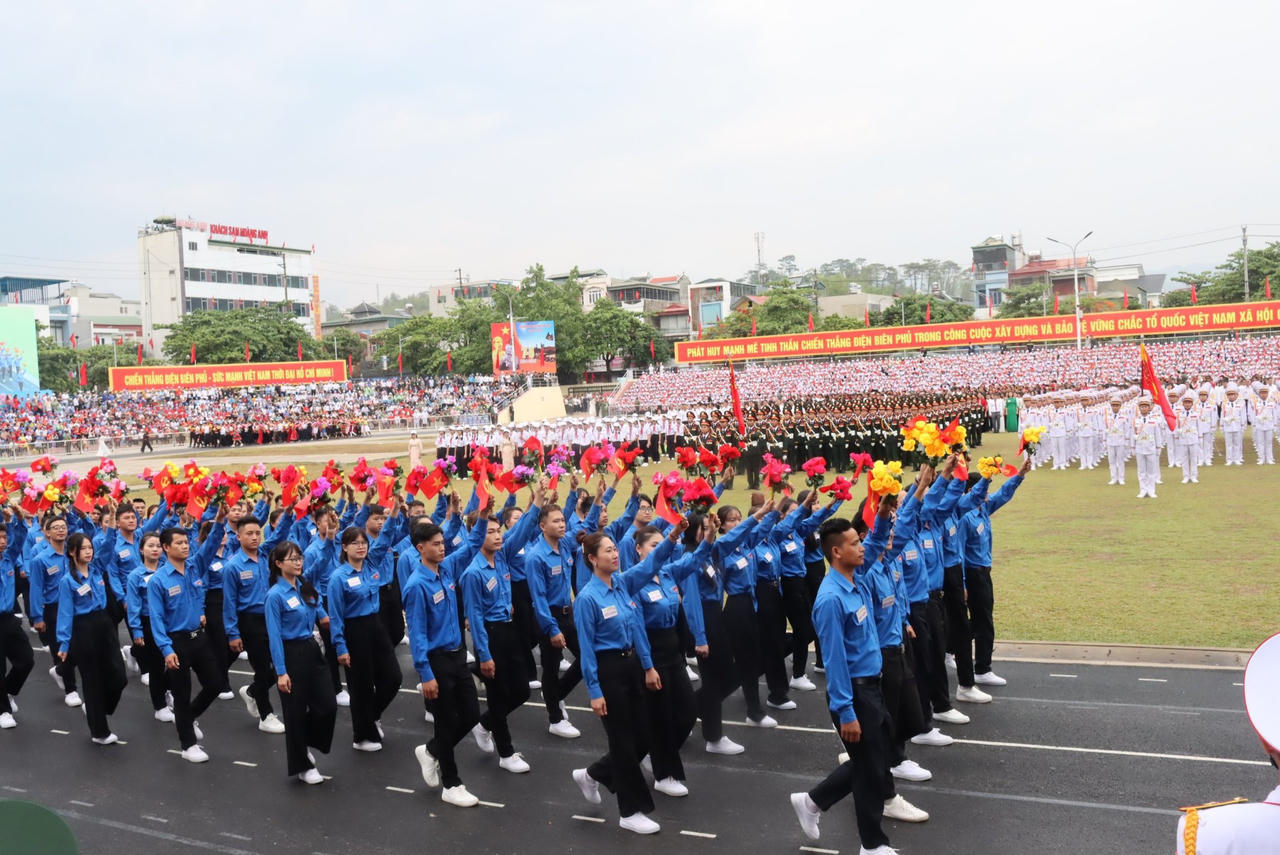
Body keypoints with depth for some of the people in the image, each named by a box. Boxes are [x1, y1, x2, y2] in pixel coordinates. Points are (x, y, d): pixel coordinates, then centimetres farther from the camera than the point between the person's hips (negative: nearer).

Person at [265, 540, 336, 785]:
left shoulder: (306, 585, 5)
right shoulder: (275, 595, -15)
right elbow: (274, 635, -15)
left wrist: (324, 617, 4)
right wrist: (281, 672, -16)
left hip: (311, 649, 7)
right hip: (291, 654, -7)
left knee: (328, 705, 5)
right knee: (296, 711, 5)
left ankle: (305, 745, 31)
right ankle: (302, 765, 20)